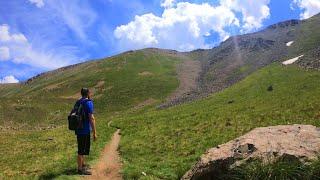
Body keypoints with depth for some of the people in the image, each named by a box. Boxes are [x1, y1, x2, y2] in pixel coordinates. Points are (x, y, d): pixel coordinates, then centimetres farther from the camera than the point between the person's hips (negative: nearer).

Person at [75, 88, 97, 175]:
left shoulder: (78, 102, 12)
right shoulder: (89, 103, -14)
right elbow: (91, 118, -19)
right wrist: (94, 132, -16)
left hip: (78, 129, 9)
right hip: (85, 130, -9)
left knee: (81, 148, 22)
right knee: (82, 150, 1)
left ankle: (83, 164, 36)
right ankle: (80, 169, 10)